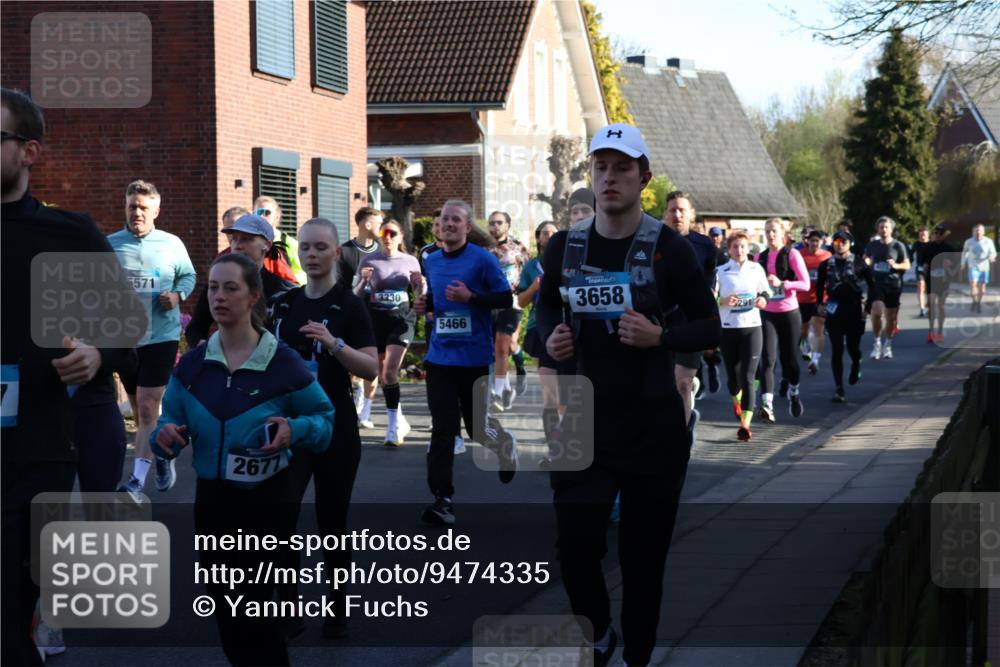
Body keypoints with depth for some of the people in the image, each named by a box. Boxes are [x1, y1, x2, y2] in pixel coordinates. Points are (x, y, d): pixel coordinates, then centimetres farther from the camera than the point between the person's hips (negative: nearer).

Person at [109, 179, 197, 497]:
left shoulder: (172, 244, -1)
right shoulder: (109, 245, 1)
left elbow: (188, 275, 12)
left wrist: (178, 295, -7)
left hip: (161, 337, -3)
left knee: (147, 409, -11)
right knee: (139, 410, 15)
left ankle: (138, 479, -9)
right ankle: (162, 455, 37)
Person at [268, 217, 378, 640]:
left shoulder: (349, 305, -6)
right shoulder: (284, 304, 7)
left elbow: (371, 369, -14)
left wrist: (334, 343, -28)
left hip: (335, 430, -3)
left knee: (331, 521, 6)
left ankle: (337, 608, 22)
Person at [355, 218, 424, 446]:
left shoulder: (410, 262, 5)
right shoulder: (369, 261, 3)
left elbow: (419, 295, 13)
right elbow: (357, 296, 4)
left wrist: (420, 284, -9)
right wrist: (363, 281, -16)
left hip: (401, 318, -2)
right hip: (375, 318, 2)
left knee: (390, 371, -16)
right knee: (382, 374, 8)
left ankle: (394, 425, -14)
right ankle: (399, 421, 25)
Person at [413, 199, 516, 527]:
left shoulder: (483, 260, -8)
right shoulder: (431, 262, 10)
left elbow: (506, 299, -9)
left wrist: (470, 297, -21)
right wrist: (426, 304, 3)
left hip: (475, 357, -4)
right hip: (440, 356, 4)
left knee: (478, 426, 8)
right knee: (442, 429, -5)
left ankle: (505, 444, 44)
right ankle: (442, 499, -6)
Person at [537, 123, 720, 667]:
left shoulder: (669, 249, -7)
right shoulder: (564, 245, 2)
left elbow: (709, 327, -2)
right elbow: (546, 306, 20)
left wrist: (661, 336, -20)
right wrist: (549, 338, -2)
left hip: (652, 422, -2)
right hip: (584, 420, 2)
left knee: (643, 554, 7)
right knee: (575, 548, -2)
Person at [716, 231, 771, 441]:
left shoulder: (757, 269, 5)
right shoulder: (720, 271, 0)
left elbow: (766, 291, 16)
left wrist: (763, 299, -6)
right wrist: (723, 301, -20)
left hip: (752, 327, 0)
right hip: (728, 328, 1)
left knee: (747, 377, -11)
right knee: (733, 375, 11)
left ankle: (745, 424, -17)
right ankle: (737, 400, 48)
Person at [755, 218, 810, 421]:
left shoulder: (792, 254, -4)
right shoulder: (761, 257, 7)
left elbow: (805, 284, -11)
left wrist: (781, 283, -21)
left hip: (789, 313, -2)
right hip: (767, 313, 2)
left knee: (789, 357, 8)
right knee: (768, 359, -12)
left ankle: (793, 392, 38)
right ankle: (767, 405, -21)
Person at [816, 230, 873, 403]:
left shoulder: (859, 263, -1)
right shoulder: (826, 264, 5)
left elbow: (871, 284, 3)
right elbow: (820, 285, 17)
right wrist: (820, 303, 8)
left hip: (854, 310, -1)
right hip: (834, 310, 1)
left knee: (853, 347, 4)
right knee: (837, 350, -3)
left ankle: (856, 364, 42)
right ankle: (839, 389, -2)